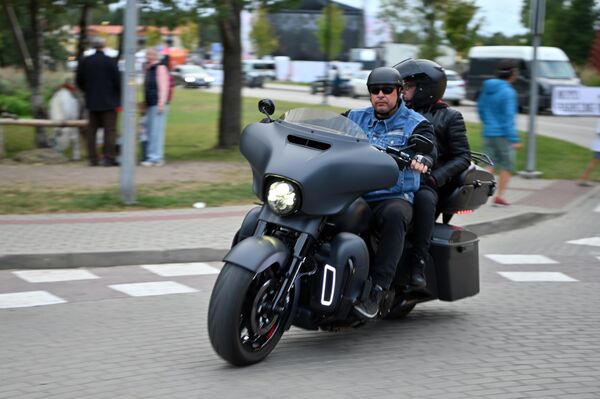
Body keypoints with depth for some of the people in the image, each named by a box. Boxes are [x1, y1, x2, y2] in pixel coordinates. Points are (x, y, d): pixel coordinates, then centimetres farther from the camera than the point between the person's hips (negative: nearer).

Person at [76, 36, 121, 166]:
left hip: (92, 102, 4)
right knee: (110, 130, -1)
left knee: (91, 130, 9)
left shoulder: (85, 61, 1)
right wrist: (118, 99, 4)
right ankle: (108, 157, -8)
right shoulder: (110, 61, -10)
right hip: (109, 102, -4)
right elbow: (117, 81, -9)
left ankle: (92, 158, 7)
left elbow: (79, 81, 7)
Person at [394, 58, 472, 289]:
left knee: (423, 197, -40)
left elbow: (462, 157, 5)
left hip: (426, 183, -4)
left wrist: (436, 177, -13)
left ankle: (418, 265, -41)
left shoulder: (449, 117, 15)